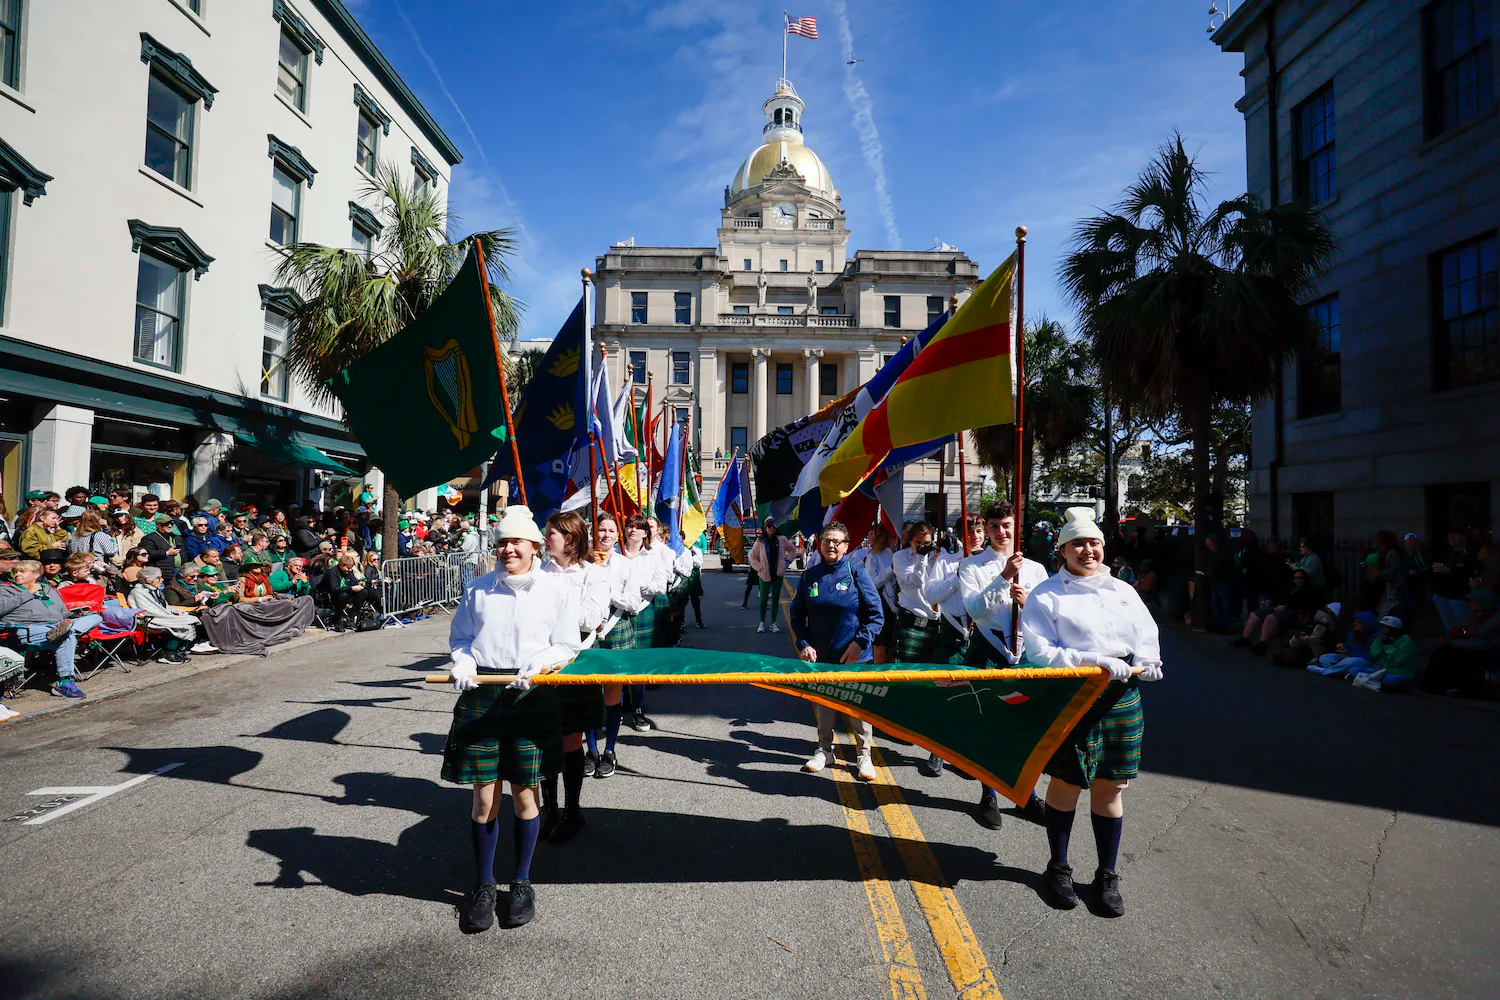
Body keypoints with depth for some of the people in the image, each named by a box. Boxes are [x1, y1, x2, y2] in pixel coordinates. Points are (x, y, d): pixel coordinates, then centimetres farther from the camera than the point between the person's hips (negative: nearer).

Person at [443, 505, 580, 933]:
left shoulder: (558, 589, 1)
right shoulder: (479, 588, 7)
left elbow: (566, 646, 4)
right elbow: (460, 637, 16)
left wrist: (537, 664, -14)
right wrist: (463, 664, -4)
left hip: (531, 696, -1)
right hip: (481, 694, 2)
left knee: (524, 794, 6)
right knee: (484, 796, 4)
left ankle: (522, 882, 27)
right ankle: (483, 886, 23)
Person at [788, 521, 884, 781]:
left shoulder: (856, 573, -6)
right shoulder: (810, 576, 2)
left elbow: (876, 613, -6)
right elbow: (797, 614, 9)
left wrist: (860, 642, -14)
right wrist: (803, 644, -3)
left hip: (854, 656, -3)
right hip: (820, 656, 3)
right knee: (822, 703, 14)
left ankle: (863, 755, 20)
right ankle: (824, 750, 32)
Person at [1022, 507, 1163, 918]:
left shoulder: (1123, 591, 15)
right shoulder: (1046, 595, -2)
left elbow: (1149, 636, 15)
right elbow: (1040, 653, -12)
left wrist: (1145, 662, -7)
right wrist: (1096, 662, -20)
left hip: (1121, 699, 4)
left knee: (1110, 787, 10)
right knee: (1066, 784, 6)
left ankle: (1107, 875, 26)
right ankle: (1058, 868, 26)